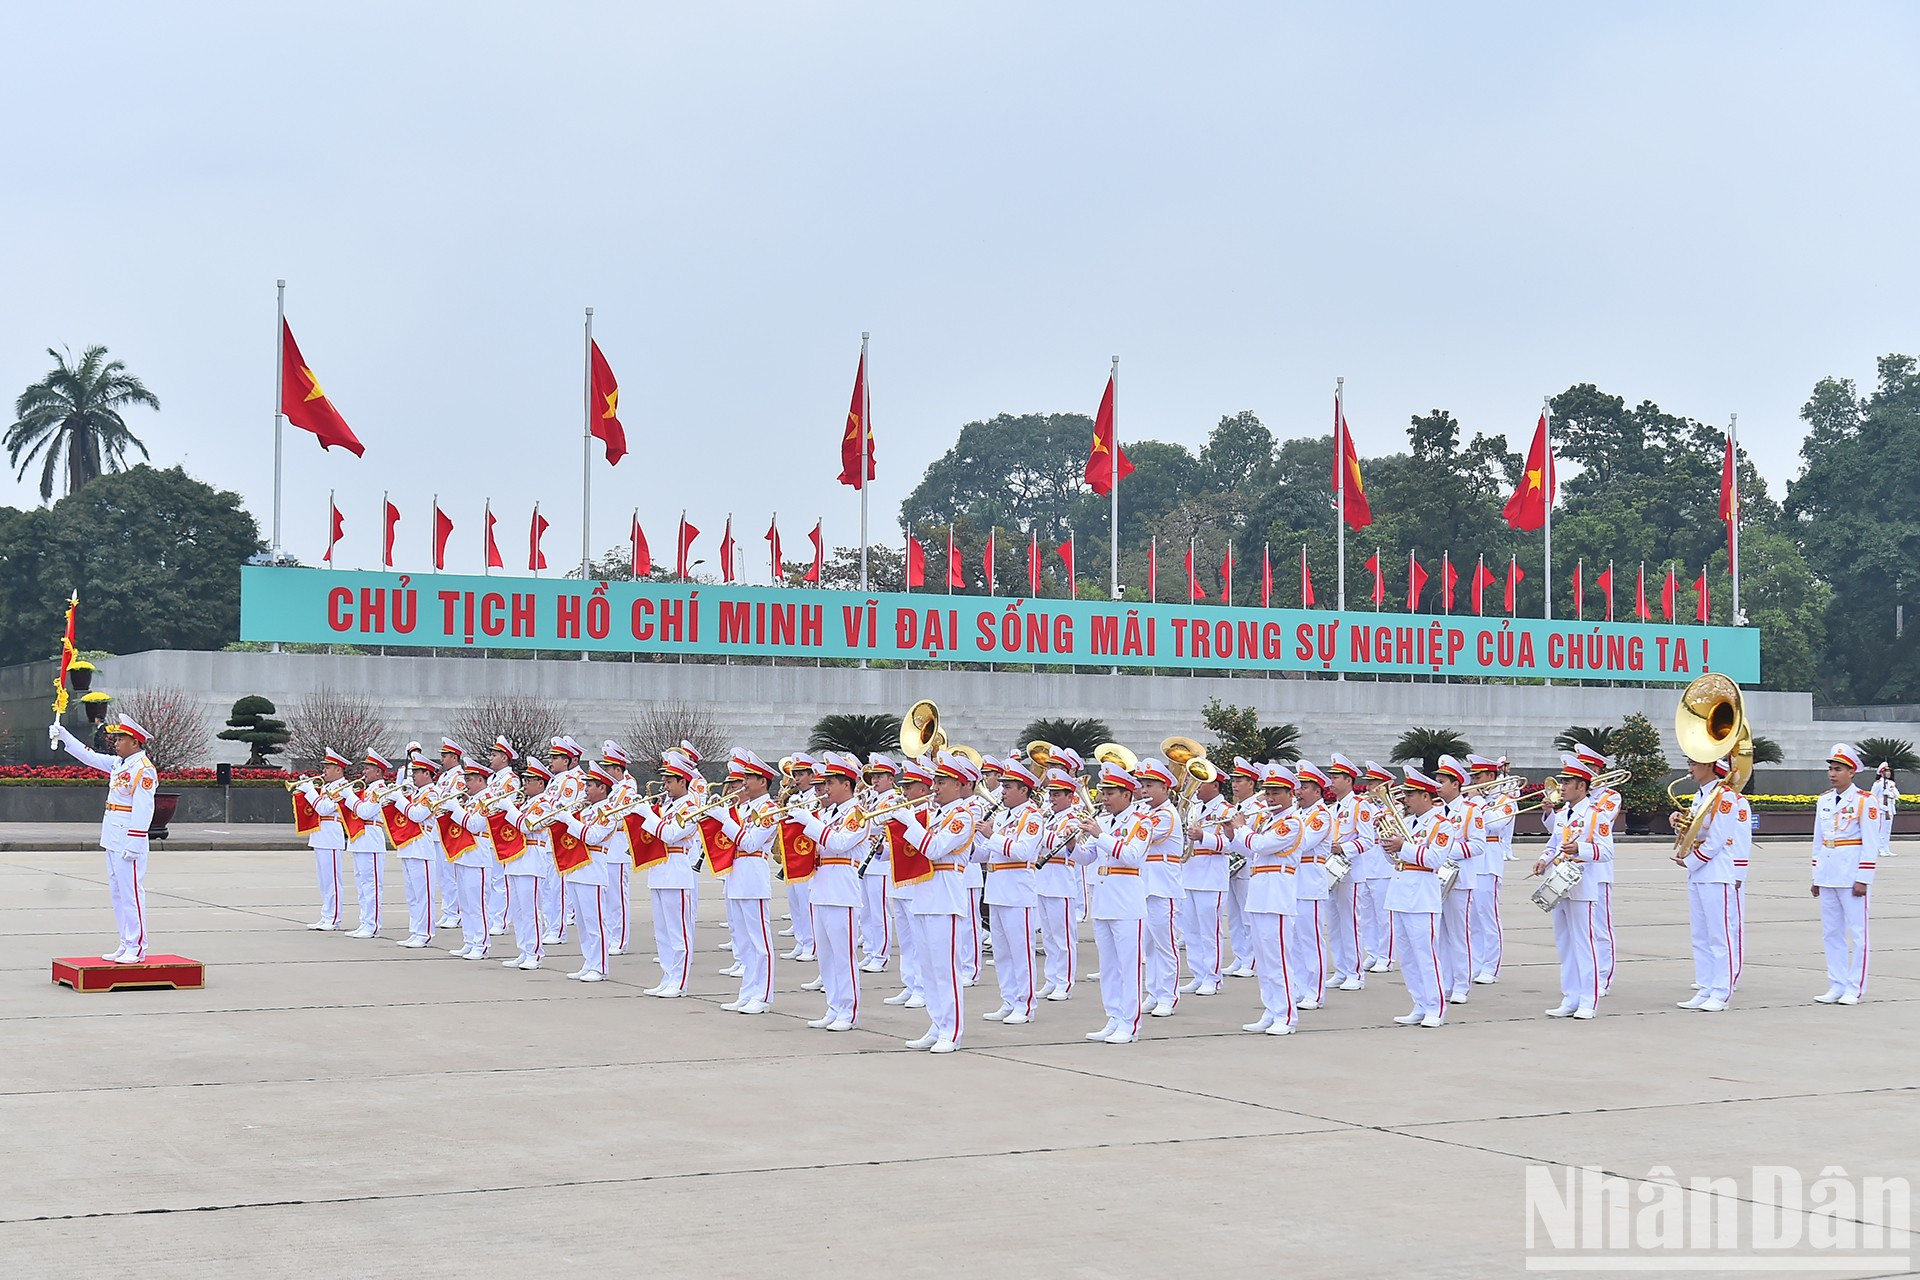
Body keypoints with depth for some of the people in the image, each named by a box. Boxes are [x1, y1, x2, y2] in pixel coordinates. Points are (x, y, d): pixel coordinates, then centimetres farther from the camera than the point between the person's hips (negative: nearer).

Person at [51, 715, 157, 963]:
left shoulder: (143, 769, -14)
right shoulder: (118, 764, 14)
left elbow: (143, 809, -19)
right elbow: (89, 756, 26)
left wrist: (133, 845, -22)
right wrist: (64, 736, 22)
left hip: (129, 842, -10)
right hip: (113, 840, 10)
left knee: (131, 893, -7)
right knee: (117, 893, 12)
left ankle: (136, 948, -4)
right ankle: (126, 945, 18)